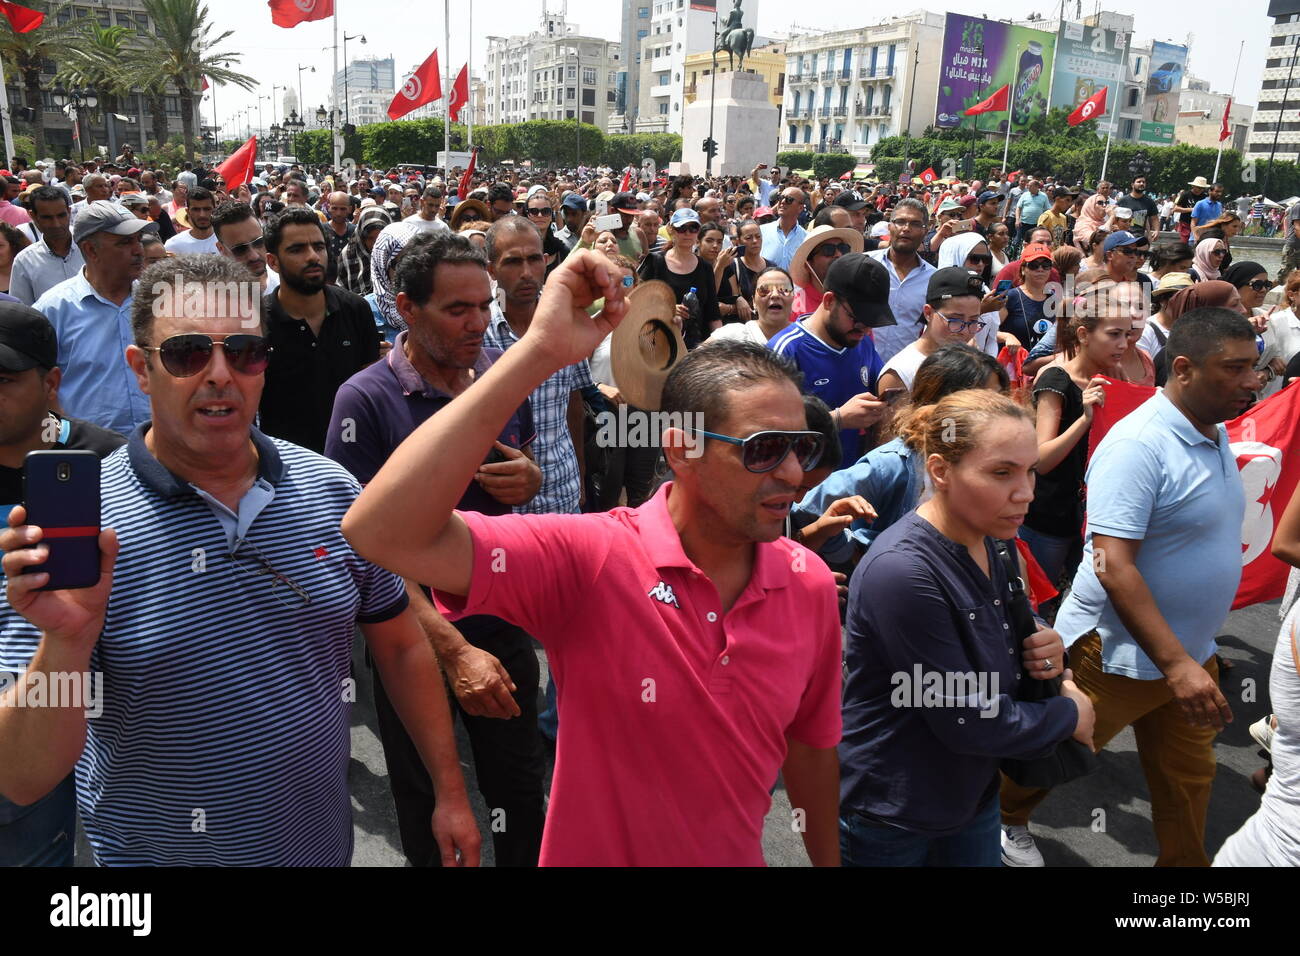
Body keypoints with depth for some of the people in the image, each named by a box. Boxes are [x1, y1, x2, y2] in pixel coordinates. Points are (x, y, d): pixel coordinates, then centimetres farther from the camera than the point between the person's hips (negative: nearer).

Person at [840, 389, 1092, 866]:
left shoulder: (987, 544, -3)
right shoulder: (902, 571, -30)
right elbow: (966, 722, -25)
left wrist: (1045, 653, -9)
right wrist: (1071, 715, -9)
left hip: (973, 791, 7)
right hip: (888, 818, -7)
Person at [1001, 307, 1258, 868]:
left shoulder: (1216, 434, 4)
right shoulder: (1138, 444, -24)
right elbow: (1113, 565, -30)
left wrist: (1192, 654, 16)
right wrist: (1175, 664, -33)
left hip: (1190, 651, 8)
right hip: (1121, 651, -7)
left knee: (1188, 779, 17)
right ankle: (1006, 818, 39)